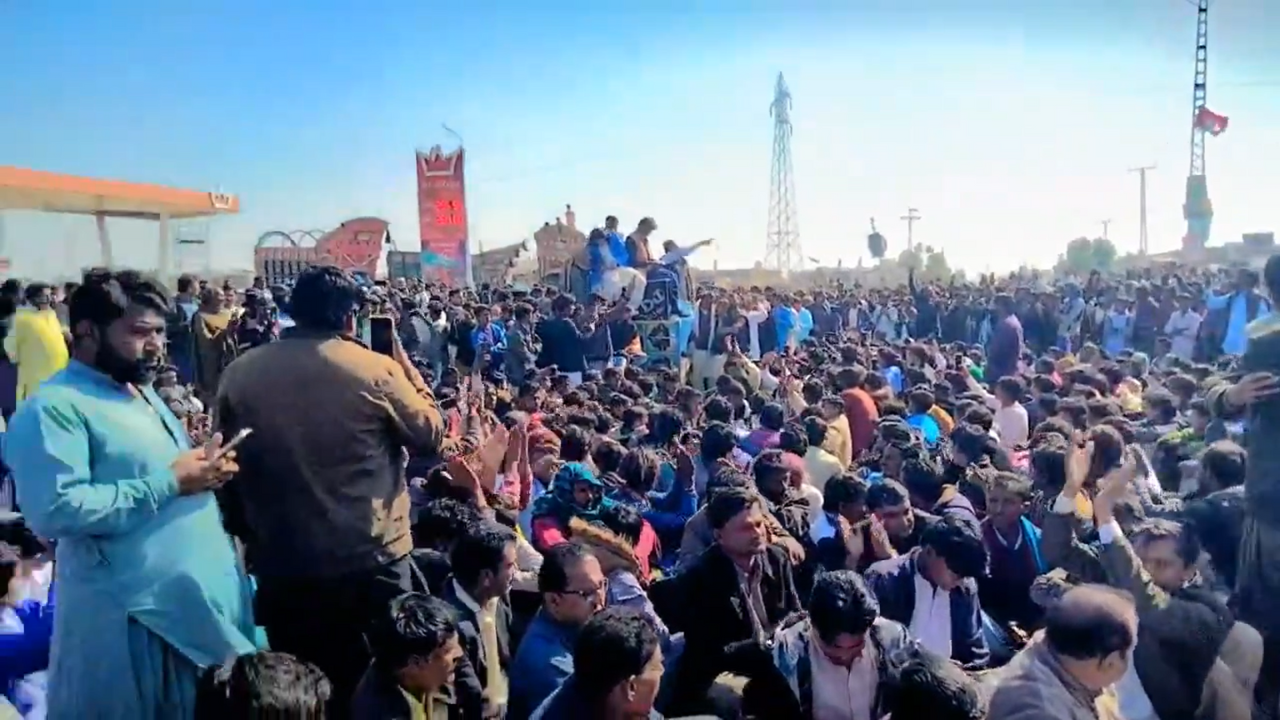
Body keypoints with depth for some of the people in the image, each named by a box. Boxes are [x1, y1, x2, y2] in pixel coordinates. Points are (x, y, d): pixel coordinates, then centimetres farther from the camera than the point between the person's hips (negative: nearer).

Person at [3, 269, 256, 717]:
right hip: (135, 611, -9)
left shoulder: (143, 393, 15)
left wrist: (205, 469, 2)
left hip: (204, 594, 9)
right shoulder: (54, 408, -15)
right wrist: (168, 483, -23)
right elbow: (55, 510, -27)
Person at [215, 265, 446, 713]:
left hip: (281, 565, 3)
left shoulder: (239, 374, -2)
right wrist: (405, 364, 8)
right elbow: (431, 436, -1)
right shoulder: (376, 370, -12)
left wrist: (248, 537, 19)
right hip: (370, 561, -3)